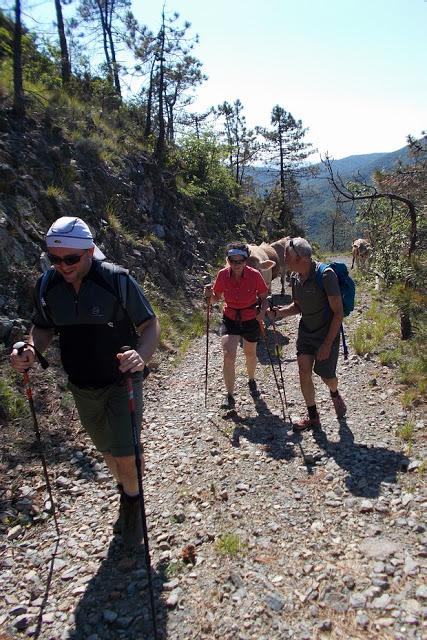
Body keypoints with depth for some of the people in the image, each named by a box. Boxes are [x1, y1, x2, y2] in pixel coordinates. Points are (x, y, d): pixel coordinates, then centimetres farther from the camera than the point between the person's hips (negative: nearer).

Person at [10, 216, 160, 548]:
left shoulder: (117, 279, -20)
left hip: (122, 382, -4)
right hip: (82, 388, 5)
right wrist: (31, 350, -16)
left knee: (126, 454, -3)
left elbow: (150, 324, -17)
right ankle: (126, 493, 50)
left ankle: (133, 504, 30)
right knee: (108, 450, 21)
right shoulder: (46, 285, -6)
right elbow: (43, 328, 7)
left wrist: (142, 355, -37)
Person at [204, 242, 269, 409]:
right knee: (228, 355, -16)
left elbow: (264, 297, -6)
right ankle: (230, 396, -3)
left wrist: (263, 311, -25)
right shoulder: (222, 275, -14)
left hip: (251, 320, 0)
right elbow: (216, 298, 0)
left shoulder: (255, 275, -19)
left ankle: (251, 380, 51)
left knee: (250, 354, 19)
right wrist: (209, 295, -22)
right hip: (230, 320, 0)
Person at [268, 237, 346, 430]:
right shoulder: (295, 276, -4)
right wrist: (278, 313, -9)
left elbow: (338, 312, -22)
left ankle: (335, 394, 42)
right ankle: (313, 416, 15)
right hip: (306, 331, 5)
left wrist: (327, 343, -22)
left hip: (327, 333, -5)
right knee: (304, 373, -1)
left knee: (327, 376, 5)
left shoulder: (325, 275, -25)